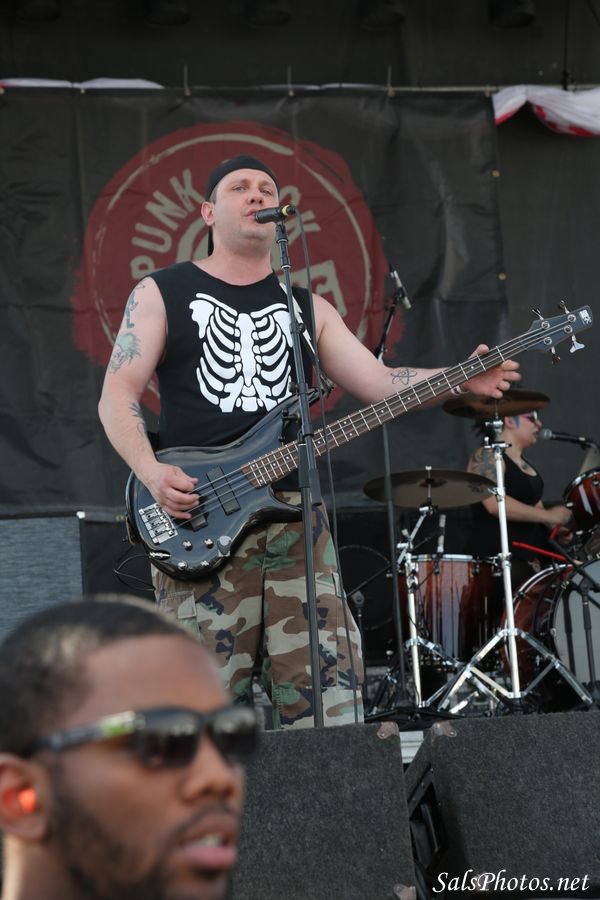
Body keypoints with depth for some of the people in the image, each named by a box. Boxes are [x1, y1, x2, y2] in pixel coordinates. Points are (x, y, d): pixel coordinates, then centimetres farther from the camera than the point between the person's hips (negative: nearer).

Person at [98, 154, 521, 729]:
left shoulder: (307, 307, 19)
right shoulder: (161, 294, 9)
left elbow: (378, 381, 9)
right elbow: (117, 396, 2)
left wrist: (463, 379, -8)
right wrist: (153, 474, -15)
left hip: (293, 514, 3)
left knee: (329, 688, -3)